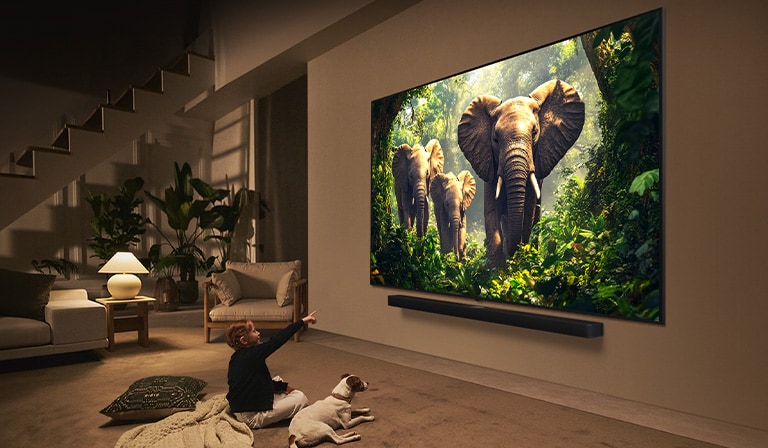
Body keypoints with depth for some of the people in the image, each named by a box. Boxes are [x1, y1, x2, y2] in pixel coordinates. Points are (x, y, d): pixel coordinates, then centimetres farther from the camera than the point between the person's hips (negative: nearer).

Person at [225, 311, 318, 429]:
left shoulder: (236, 358, 5)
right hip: (252, 417, -9)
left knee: (278, 381, 22)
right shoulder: (252, 355, -23)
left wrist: (284, 386, 11)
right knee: (300, 397, -10)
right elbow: (277, 340, -25)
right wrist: (302, 321, -20)